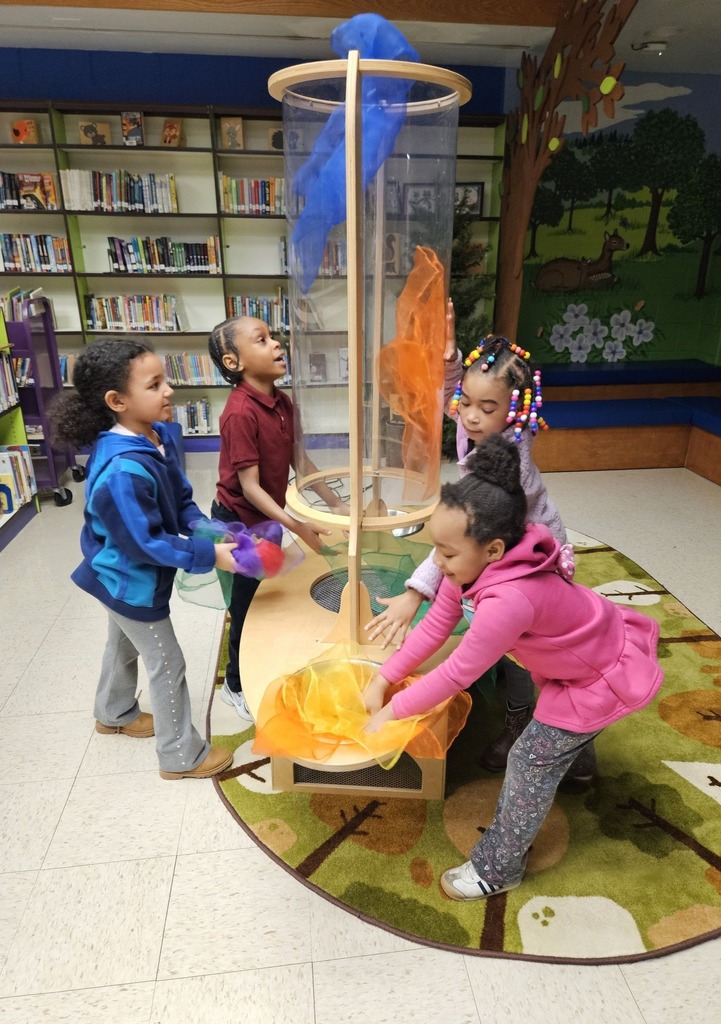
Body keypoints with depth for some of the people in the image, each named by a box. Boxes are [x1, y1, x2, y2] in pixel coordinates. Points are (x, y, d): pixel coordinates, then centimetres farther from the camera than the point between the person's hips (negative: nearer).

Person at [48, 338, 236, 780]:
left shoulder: (157, 436, -8)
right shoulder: (123, 471, -36)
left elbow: (181, 501, 1)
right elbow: (145, 543, -30)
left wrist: (210, 532, -14)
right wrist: (209, 555, -28)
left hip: (124, 577, 9)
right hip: (132, 580, -9)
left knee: (125, 643, 30)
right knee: (168, 664, 6)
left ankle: (115, 713, 57)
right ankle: (182, 756, 27)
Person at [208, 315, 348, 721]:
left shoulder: (283, 402, -2)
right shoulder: (240, 413, -27)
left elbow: (300, 461, 4)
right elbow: (249, 487, -27)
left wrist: (336, 503, 0)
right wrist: (297, 526, -32)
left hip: (269, 516, 8)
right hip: (239, 521, -8)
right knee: (249, 603, 8)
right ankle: (238, 684, 31)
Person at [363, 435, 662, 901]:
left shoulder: (510, 599, -44)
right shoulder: (473, 562, -20)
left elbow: (456, 674, -33)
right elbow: (436, 625, -12)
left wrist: (391, 710, -20)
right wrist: (382, 680, -12)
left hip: (608, 675, -8)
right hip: (589, 649, 8)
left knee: (532, 761, 0)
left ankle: (499, 868, 21)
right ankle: (578, 761, 69)